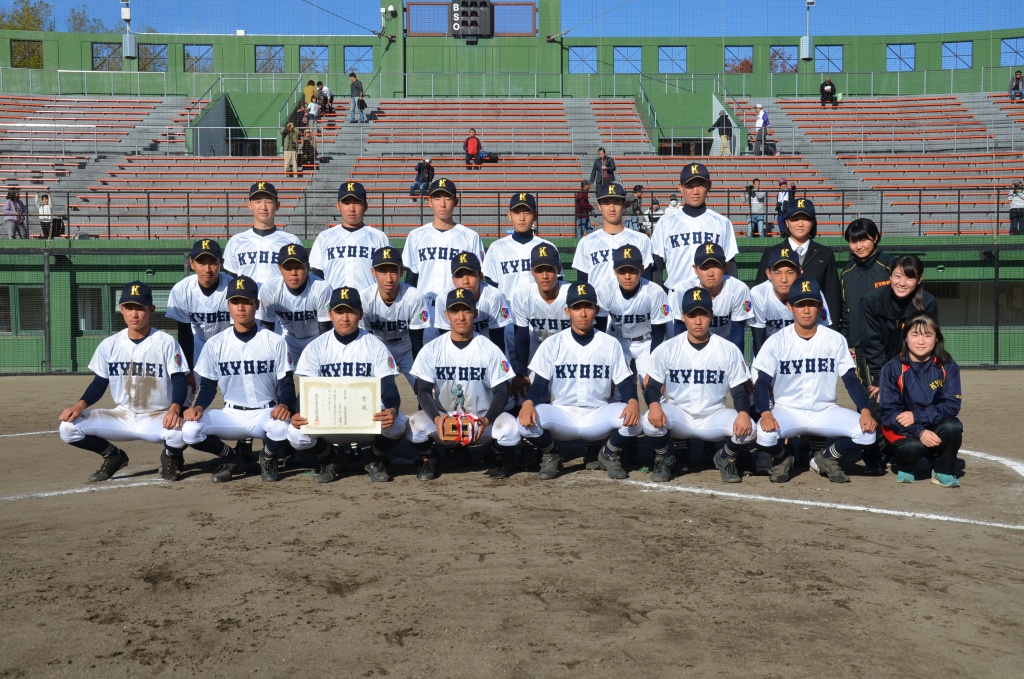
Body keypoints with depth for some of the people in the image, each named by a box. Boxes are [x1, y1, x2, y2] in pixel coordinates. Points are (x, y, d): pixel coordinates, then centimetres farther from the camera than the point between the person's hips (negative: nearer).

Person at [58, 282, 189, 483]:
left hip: (158, 418, -4)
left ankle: (170, 458, 3)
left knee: (180, 431, -37)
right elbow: (99, 383, 6)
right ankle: (113, 456, 14)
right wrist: (80, 405, -14)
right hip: (122, 417, 4)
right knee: (68, 427, -13)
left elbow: (179, 381, -15)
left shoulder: (166, 342, -10)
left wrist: (174, 408, -35)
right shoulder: (109, 345, 1)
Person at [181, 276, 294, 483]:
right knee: (190, 430, -25)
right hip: (231, 415, 2)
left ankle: (268, 458, 3)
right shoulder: (215, 344, 2)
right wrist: (198, 406, -15)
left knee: (281, 426, -37)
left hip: (266, 413, -2)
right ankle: (230, 457, 8)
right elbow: (208, 385, 7)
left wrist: (284, 405, -26)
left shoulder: (275, 342, -3)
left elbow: (286, 383, -3)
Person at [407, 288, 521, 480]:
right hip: (442, 419, 0)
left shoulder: (489, 349, -4)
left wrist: (487, 420, -25)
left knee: (510, 427, -30)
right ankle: (428, 460, 6)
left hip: (482, 420, 0)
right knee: (416, 423, -30)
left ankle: (498, 460, 8)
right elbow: (424, 391, -7)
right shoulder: (432, 349, -2)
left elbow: (501, 392, -6)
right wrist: (436, 418, -28)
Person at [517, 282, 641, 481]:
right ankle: (551, 455, 5)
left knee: (632, 418, -29)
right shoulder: (552, 344, 0)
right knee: (527, 419, -30)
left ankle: (610, 455, 6)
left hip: (598, 416, 1)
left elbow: (625, 383, -1)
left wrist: (633, 402, -25)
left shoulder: (610, 344, 2)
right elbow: (540, 383, -4)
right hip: (561, 416, 0)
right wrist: (528, 402, -27)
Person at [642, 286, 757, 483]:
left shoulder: (730, 350, -3)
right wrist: (654, 404, -28)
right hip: (678, 414, 0)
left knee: (747, 428, -27)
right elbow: (652, 386, -3)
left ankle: (726, 459, 9)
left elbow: (740, 390, -2)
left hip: (715, 416, 1)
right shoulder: (666, 350, -4)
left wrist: (743, 413, -25)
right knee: (652, 420, -32)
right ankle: (664, 460, 2)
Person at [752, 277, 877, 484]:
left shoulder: (835, 340, 0)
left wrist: (865, 411, -17)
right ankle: (782, 458, 6)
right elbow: (762, 383, -11)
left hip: (825, 411, 2)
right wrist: (765, 413, -30)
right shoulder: (777, 341, -6)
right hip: (787, 410, -2)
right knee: (765, 434, -33)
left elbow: (851, 379, -1)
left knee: (867, 432, -22)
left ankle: (826, 458, 10)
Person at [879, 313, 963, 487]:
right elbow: (889, 410, -15)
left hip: (934, 425, 2)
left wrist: (917, 416, -26)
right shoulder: (893, 368, -13)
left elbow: (952, 404, -13)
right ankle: (906, 466, 7)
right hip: (902, 428, -2)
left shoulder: (948, 367, -8)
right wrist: (919, 432, -28)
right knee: (913, 447, -33)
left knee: (953, 426, -29)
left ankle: (943, 472, -1)